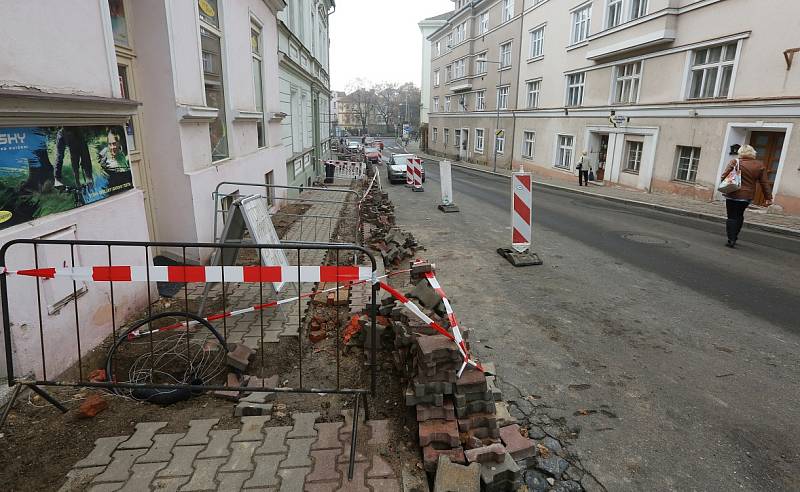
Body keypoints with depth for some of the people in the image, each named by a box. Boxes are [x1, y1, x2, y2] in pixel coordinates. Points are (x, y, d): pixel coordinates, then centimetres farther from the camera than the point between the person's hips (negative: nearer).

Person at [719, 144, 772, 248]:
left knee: (732, 217, 0)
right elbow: (765, 183, 7)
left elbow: (724, 176, -11)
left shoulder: (735, 162, -6)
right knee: (739, 216, 20)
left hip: (733, 195, -4)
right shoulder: (760, 165, 5)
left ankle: (731, 240, -5)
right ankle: (734, 237, 25)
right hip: (748, 196, 4)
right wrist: (768, 197, 11)